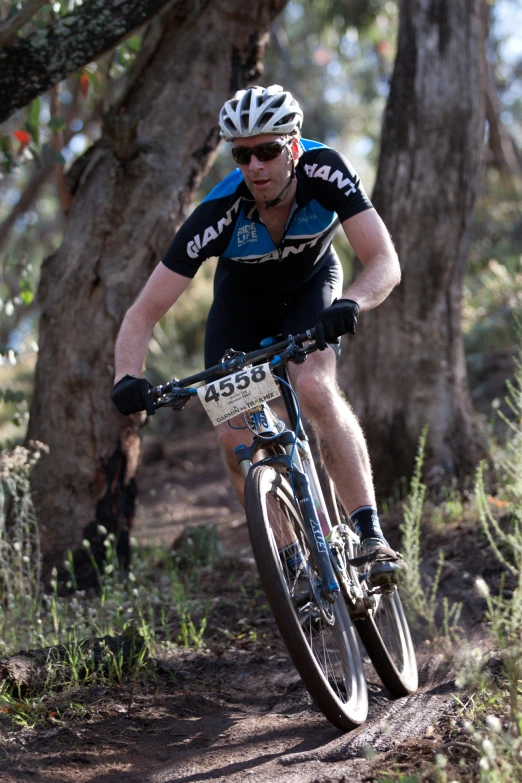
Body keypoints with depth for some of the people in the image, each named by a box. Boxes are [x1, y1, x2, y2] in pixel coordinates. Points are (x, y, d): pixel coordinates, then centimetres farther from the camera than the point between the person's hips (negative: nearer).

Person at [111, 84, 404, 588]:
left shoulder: (325, 171, -33)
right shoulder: (219, 213, -34)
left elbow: (385, 262, -35)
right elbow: (144, 313, -32)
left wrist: (351, 303, -57)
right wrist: (127, 378, -49)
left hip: (311, 284, -1)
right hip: (243, 296, 1)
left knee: (313, 388, -30)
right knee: (234, 436, -13)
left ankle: (372, 537, -29)